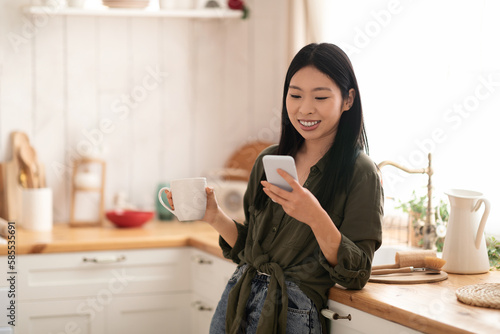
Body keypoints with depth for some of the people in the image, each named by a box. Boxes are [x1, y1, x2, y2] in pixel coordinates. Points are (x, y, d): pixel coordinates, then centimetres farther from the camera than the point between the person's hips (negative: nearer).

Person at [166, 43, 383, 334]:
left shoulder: (360, 172, -10)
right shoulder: (268, 161, 6)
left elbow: (356, 276, -13)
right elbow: (248, 247, 12)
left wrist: (316, 218, -26)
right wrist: (215, 217, -4)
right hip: (236, 302, 5)